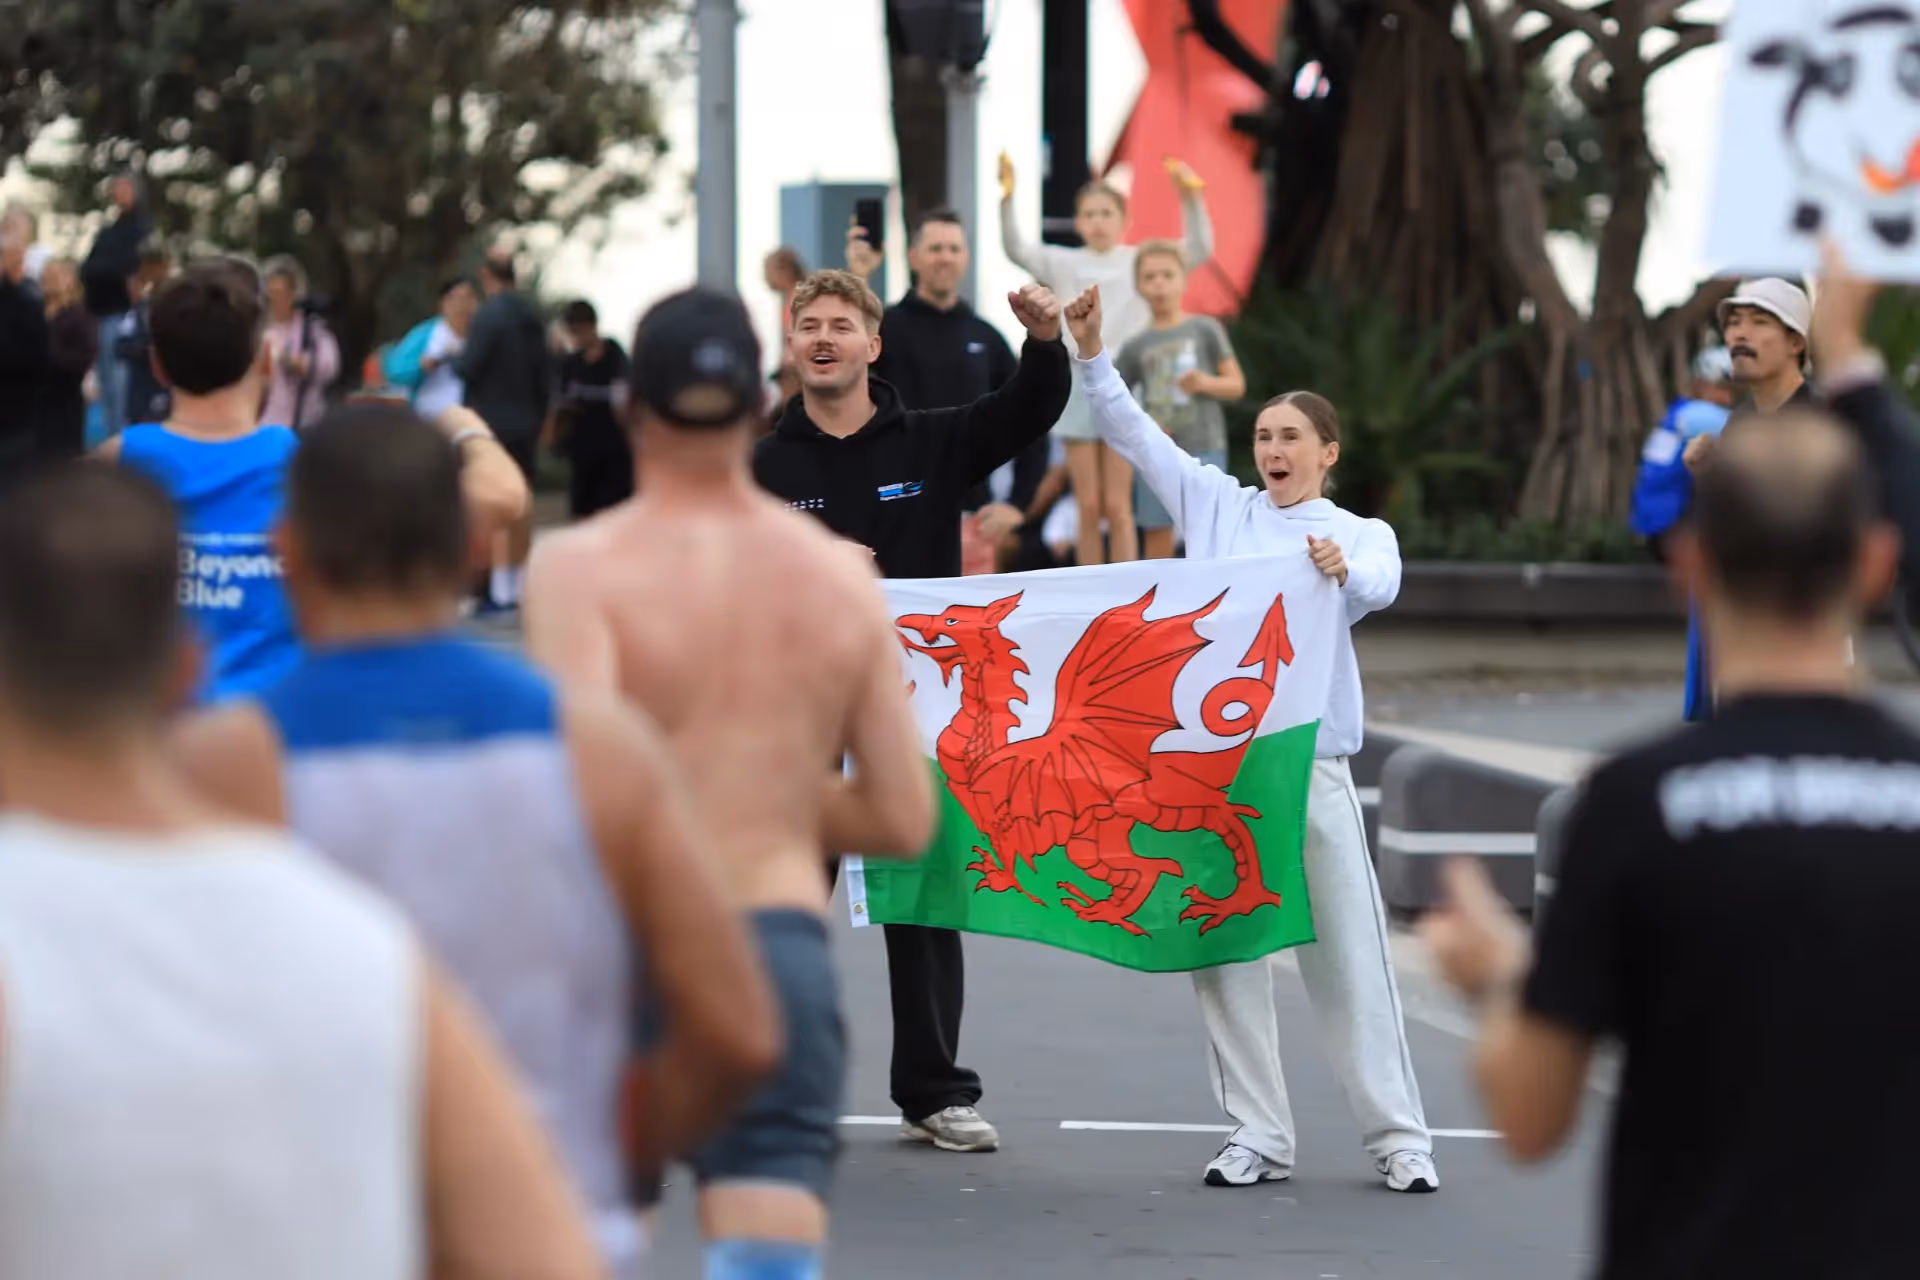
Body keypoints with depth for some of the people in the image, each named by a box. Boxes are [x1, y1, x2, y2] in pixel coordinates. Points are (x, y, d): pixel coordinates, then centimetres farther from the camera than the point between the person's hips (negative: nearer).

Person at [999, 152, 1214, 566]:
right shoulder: (1063, 264, 8)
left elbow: (1199, 249, -9)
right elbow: (1016, 250, -7)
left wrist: (1191, 198, -25)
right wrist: (1007, 198, -23)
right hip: (1078, 387, 2)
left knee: (1117, 506, 0)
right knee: (1089, 507, 6)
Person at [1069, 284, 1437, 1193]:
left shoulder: (1360, 533, 6)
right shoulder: (1216, 506, 12)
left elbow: (1382, 585, -16)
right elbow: (1130, 433, 6)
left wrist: (1344, 571, -39)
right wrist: (1090, 351, -7)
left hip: (1311, 760, -2)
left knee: (1348, 953, -1)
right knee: (1223, 948, 3)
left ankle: (1398, 1136, 5)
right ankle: (1259, 1136, 11)